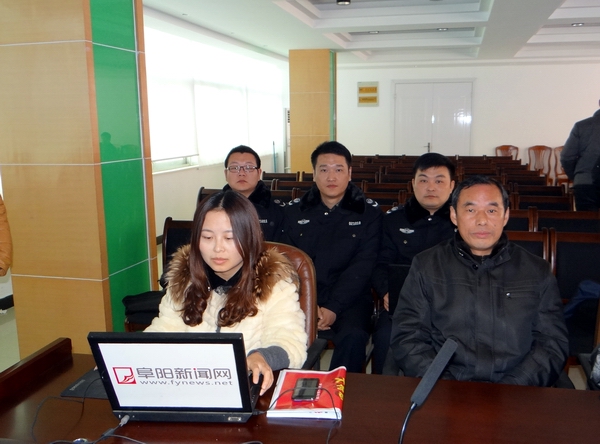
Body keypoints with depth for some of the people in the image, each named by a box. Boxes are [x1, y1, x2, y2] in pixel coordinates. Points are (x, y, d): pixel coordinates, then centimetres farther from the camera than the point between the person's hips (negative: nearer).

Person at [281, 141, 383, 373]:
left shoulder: (369, 212, 2)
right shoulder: (295, 210, 9)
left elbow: (362, 267, -6)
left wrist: (333, 308, -18)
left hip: (349, 297, -1)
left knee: (354, 337, -31)